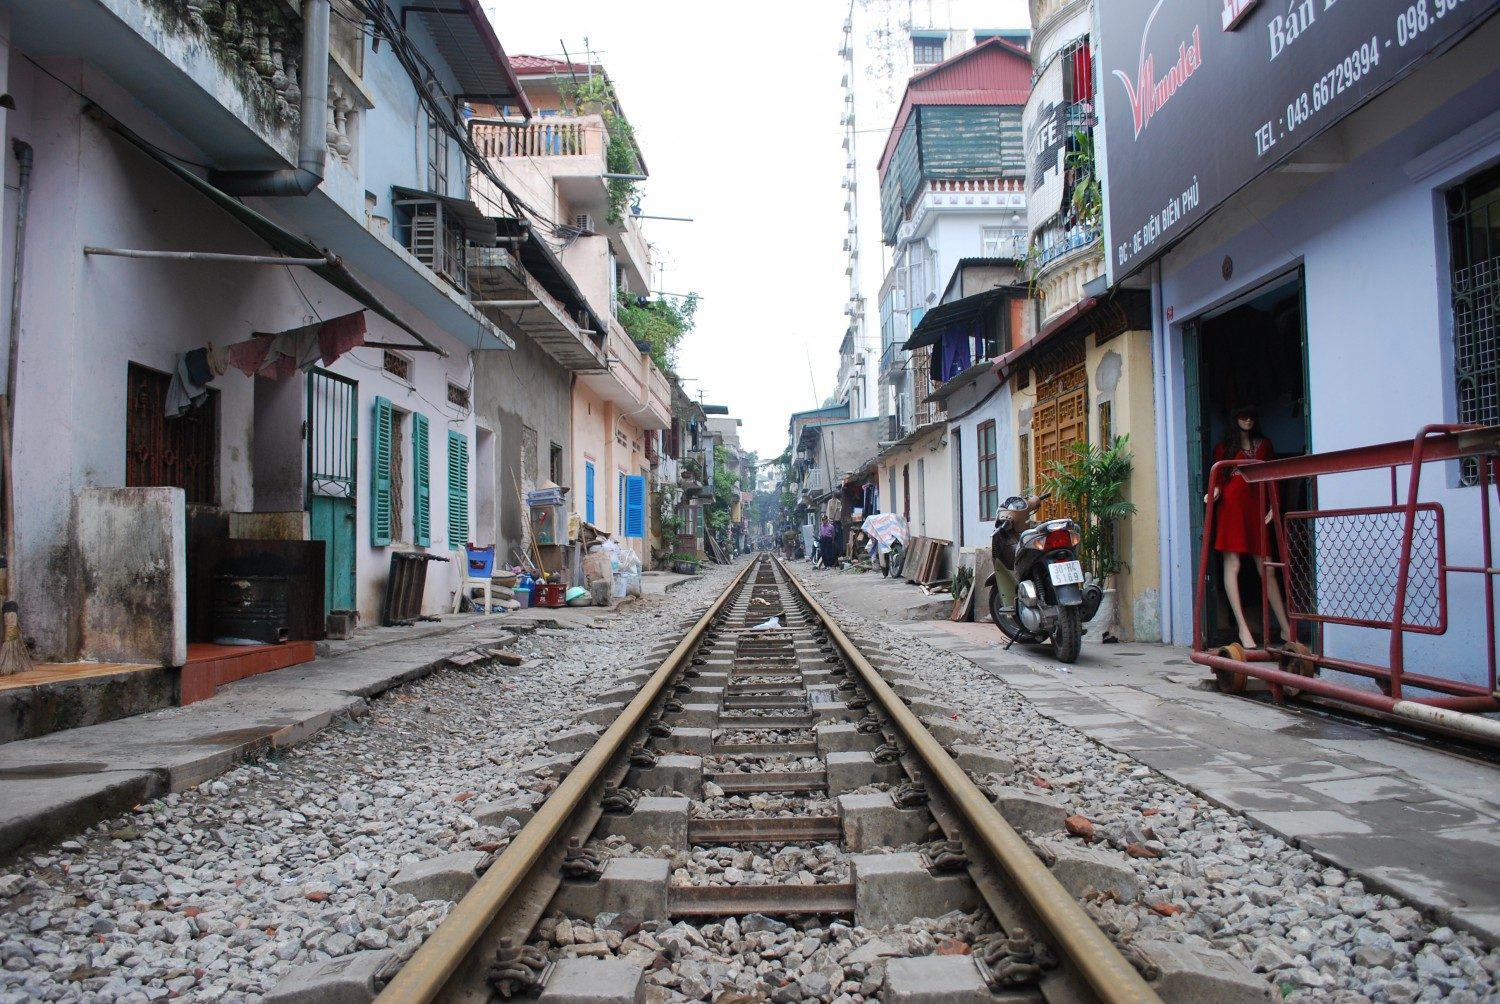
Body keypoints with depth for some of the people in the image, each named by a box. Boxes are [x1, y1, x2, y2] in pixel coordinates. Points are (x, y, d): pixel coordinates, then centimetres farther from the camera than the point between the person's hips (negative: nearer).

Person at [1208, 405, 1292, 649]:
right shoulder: (1224, 446, 13)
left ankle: (1285, 628, 8)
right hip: (1232, 504, -2)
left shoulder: (1264, 444, 20)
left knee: (1266, 567, 2)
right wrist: (1215, 491, -13)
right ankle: (1243, 627, -10)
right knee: (1232, 564, -9)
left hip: (1256, 505, 3)